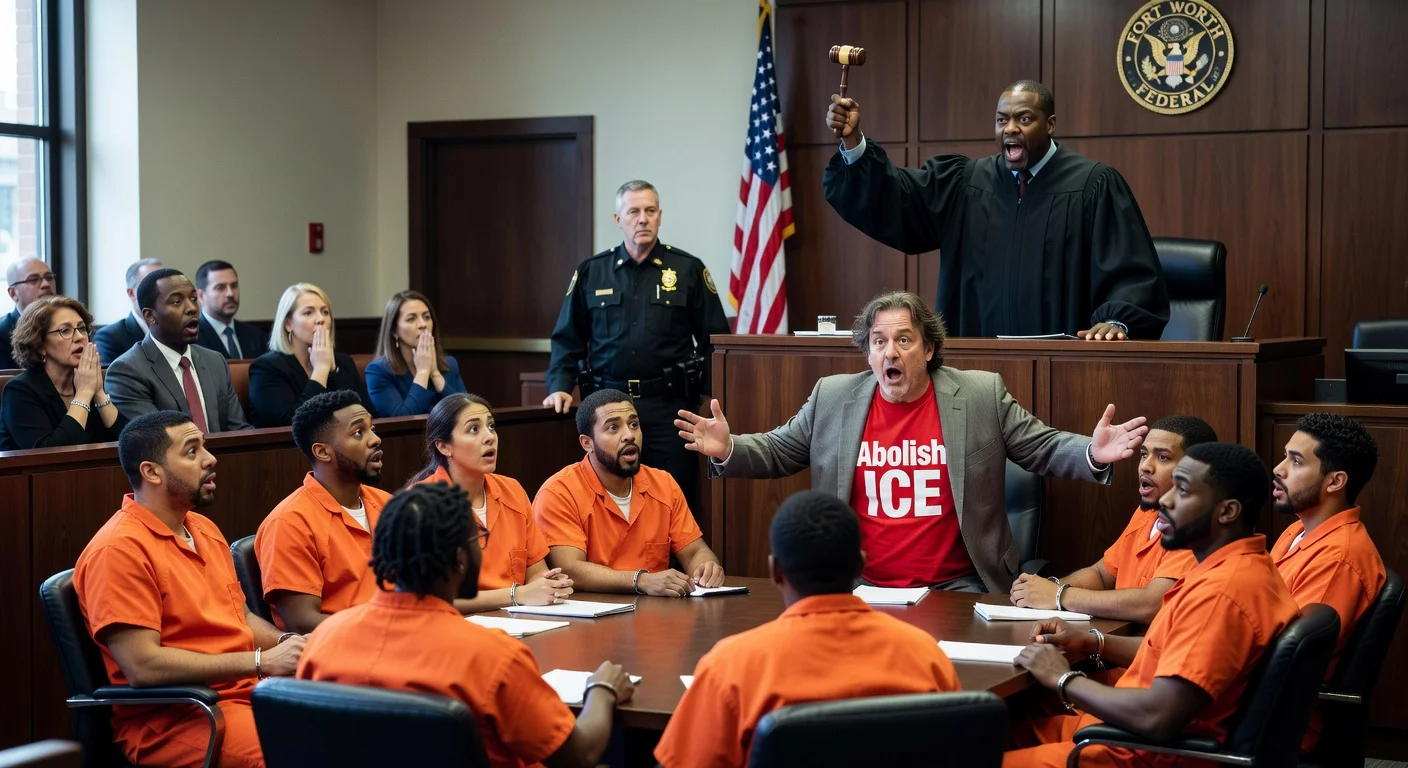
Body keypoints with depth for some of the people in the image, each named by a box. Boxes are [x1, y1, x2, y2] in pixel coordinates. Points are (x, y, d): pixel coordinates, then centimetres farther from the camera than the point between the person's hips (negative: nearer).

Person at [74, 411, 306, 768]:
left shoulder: (205, 529, 14)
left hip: (249, 691, 8)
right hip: (169, 718, -8)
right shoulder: (119, 549, -13)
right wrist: (261, 661, -19)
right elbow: (143, 666, -20)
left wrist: (286, 643, 0)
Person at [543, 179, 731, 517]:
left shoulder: (688, 270, 4)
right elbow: (568, 338, 11)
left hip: (669, 405, -1)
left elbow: (714, 339, 3)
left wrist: (715, 396, -7)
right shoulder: (591, 273, 9)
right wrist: (560, 387, -3)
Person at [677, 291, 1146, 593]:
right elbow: (777, 453, 14)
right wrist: (728, 449, -4)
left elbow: (1044, 449, 6)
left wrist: (1094, 455, -13)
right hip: (860, 587, 1)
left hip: (953, 586, -1)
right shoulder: (833, 397, 7)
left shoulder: (981, 395, 3)